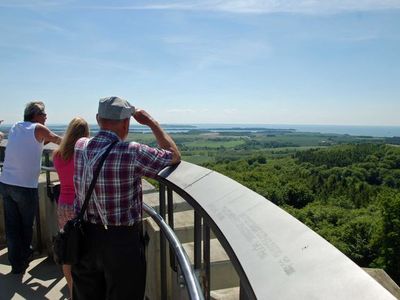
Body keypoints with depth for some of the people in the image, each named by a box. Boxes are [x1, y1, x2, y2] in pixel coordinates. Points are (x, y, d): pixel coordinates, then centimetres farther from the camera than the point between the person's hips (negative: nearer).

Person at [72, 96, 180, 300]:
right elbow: (174, 156, -7)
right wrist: (151, 122, -2)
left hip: (85, 237, 6)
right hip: (122, 242, -5)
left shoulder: (79, 147, -5)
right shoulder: (132, 153, -22)